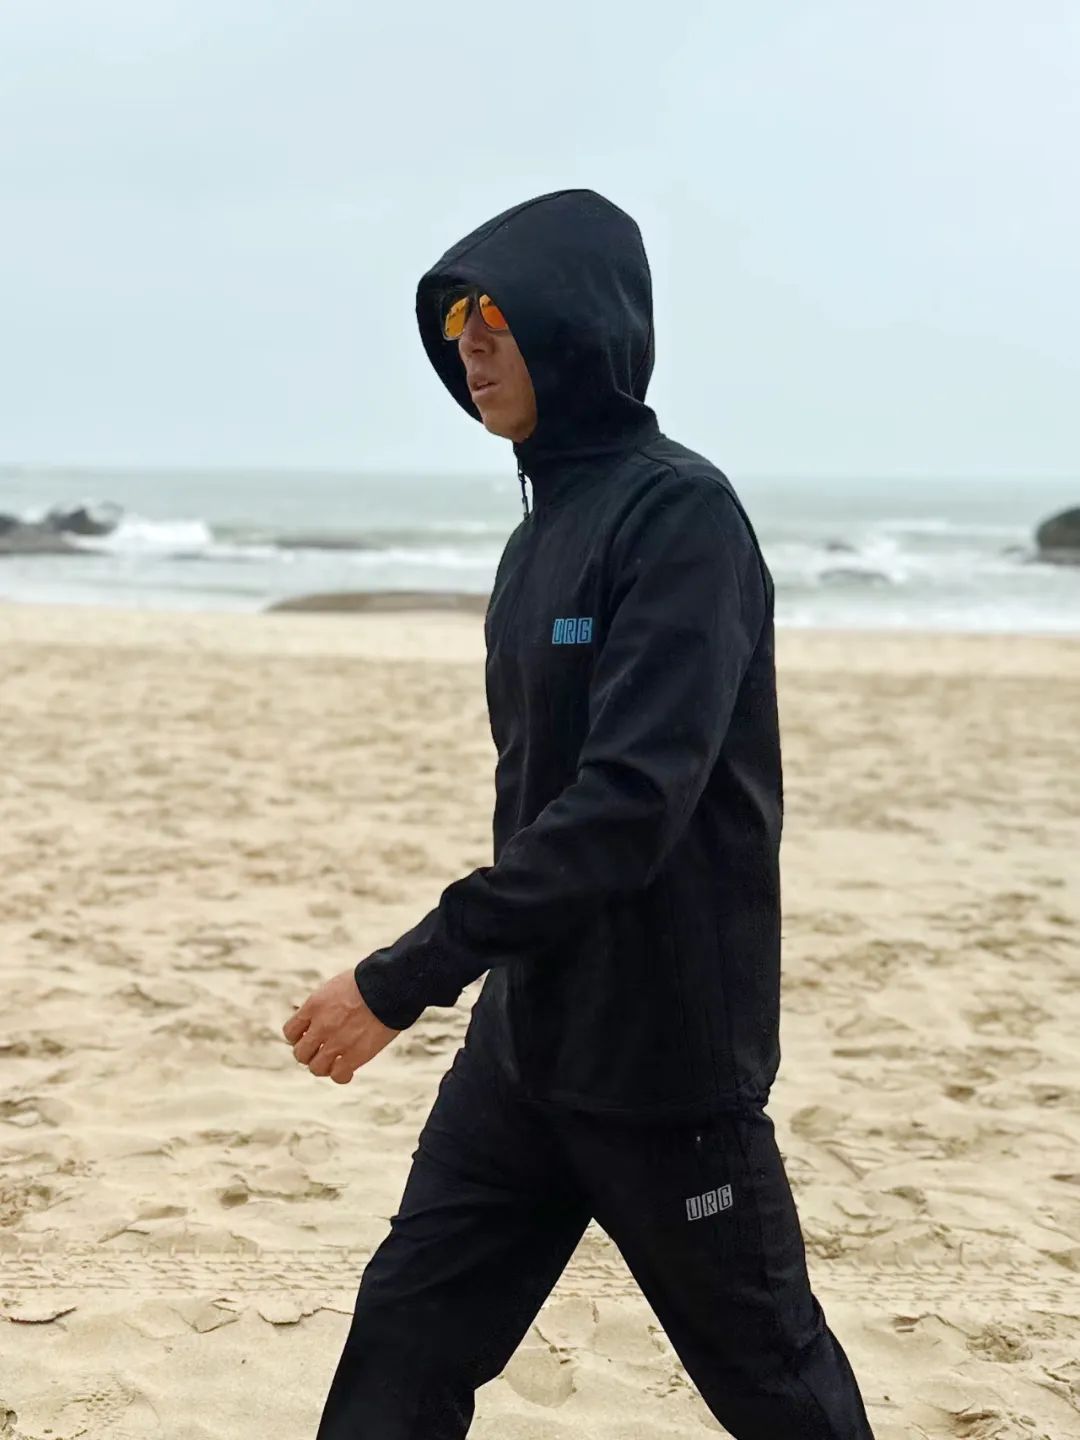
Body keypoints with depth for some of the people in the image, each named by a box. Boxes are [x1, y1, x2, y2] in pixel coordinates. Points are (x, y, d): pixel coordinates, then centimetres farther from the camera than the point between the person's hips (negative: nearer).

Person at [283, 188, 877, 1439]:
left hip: (665, 1050, -8)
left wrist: (402, 979, -26)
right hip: (525, 1038, 8)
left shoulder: (680, 512, -17)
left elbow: (632, 803, -25)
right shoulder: (546, 527, 10)